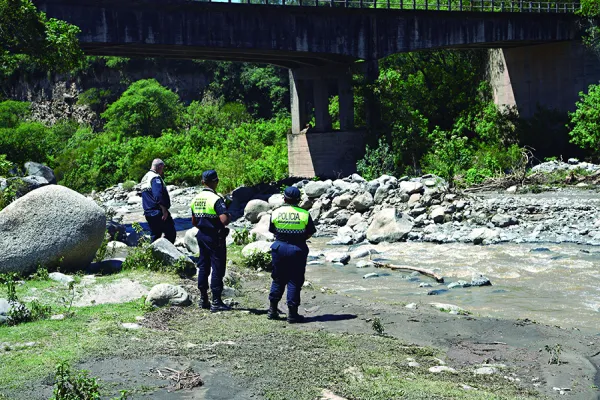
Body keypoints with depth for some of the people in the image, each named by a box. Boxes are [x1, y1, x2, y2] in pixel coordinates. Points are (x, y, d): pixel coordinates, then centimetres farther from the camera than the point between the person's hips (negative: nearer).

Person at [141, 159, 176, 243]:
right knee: (171, 233, -6)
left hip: (148, 213, 10)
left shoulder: (144, 178, 19)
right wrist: (164, 211, -21)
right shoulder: (155, 178, -13)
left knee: (155, 236, 13)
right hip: (158, 212, -10)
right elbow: (158, 196, -24)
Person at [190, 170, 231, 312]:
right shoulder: (216, 199, -17)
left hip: (201, 236, 7)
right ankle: (216, 302, -1)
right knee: (217, 268, -2)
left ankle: (203, 299, 19)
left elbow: (194, 222, 14)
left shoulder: (196, 199, 7)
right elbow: (224, 220, -28)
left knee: (203, 266, 14)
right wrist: (229, 217, -7)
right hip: (215, 237, -7)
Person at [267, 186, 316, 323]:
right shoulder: (304, 214, -7)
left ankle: (273, 310, 20)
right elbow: (309, 234, 0)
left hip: (280, 248, 2)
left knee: (278, 279, 16)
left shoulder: (276, 213, -2)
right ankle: (292, 314, 5)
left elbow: (273, 231, 5)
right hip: (297, 249, -2)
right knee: (294, 281, 3)